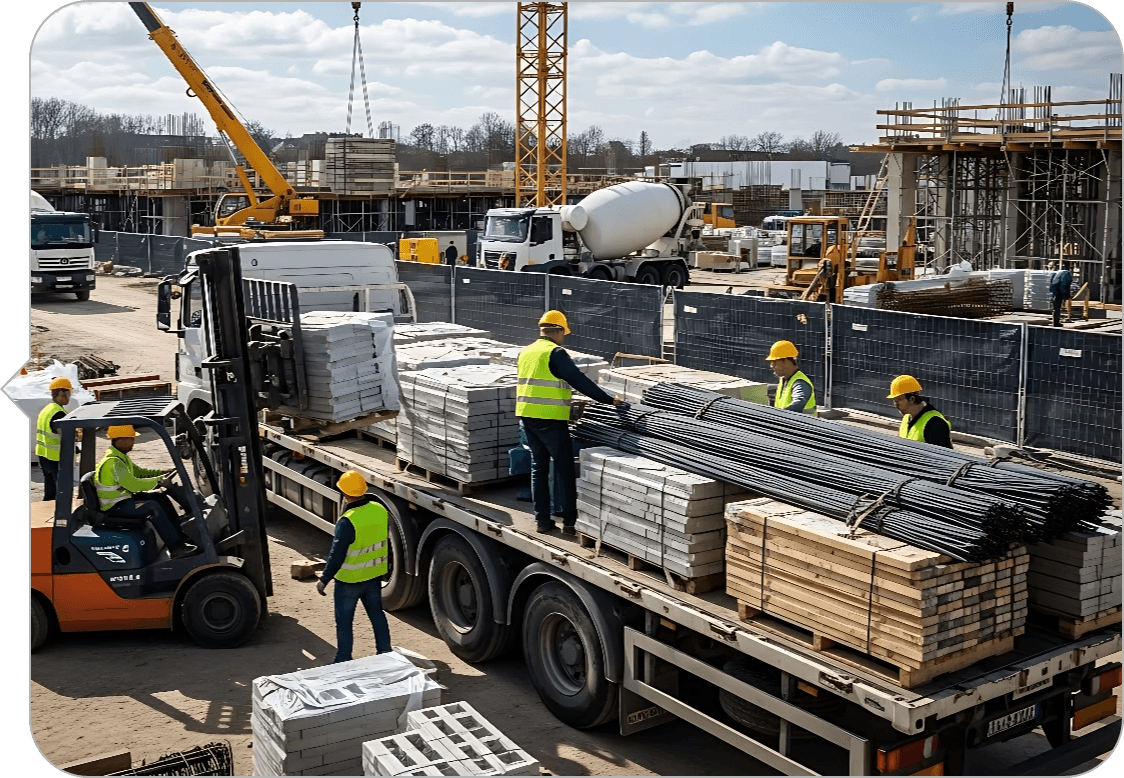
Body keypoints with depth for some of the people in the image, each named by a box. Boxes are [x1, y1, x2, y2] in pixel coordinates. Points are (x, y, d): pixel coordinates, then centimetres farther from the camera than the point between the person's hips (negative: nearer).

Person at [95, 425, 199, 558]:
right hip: (115, 507, -11)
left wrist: (163, 473, 8)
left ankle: (180, 536, 10)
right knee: (152, 507, -28)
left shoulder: (120, 456, 11)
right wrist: (159, 481, -20)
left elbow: (138, 472, 20)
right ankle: (176, 548, -28)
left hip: (124, 498, 11)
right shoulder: (112, 462, -23)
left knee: (161, 499, 7)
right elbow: (133, 484, -28)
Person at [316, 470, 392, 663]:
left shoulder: (347, 521, -27)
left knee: (344, 621, 10)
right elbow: (386, 542, 7)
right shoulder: (380, 511, -6)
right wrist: (385, 566, 21)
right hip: (374, 576, 6)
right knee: (377, 614, 20)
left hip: (349, 580, -6)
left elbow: (337, 555, -23)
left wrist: (324, 580, -13)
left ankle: (344, 660, 18)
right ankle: (386, 653, 28)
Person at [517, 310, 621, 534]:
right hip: (550, 419, -7)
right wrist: (609, 399, -8)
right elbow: (579, 380, -14)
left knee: (538, 467, 14)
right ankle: (570, 521, 3)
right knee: (564, 468, 1)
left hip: (526, 416, 7)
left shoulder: (525, 353, 13)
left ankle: (542, 519, 14)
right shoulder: (555, 353, -11)